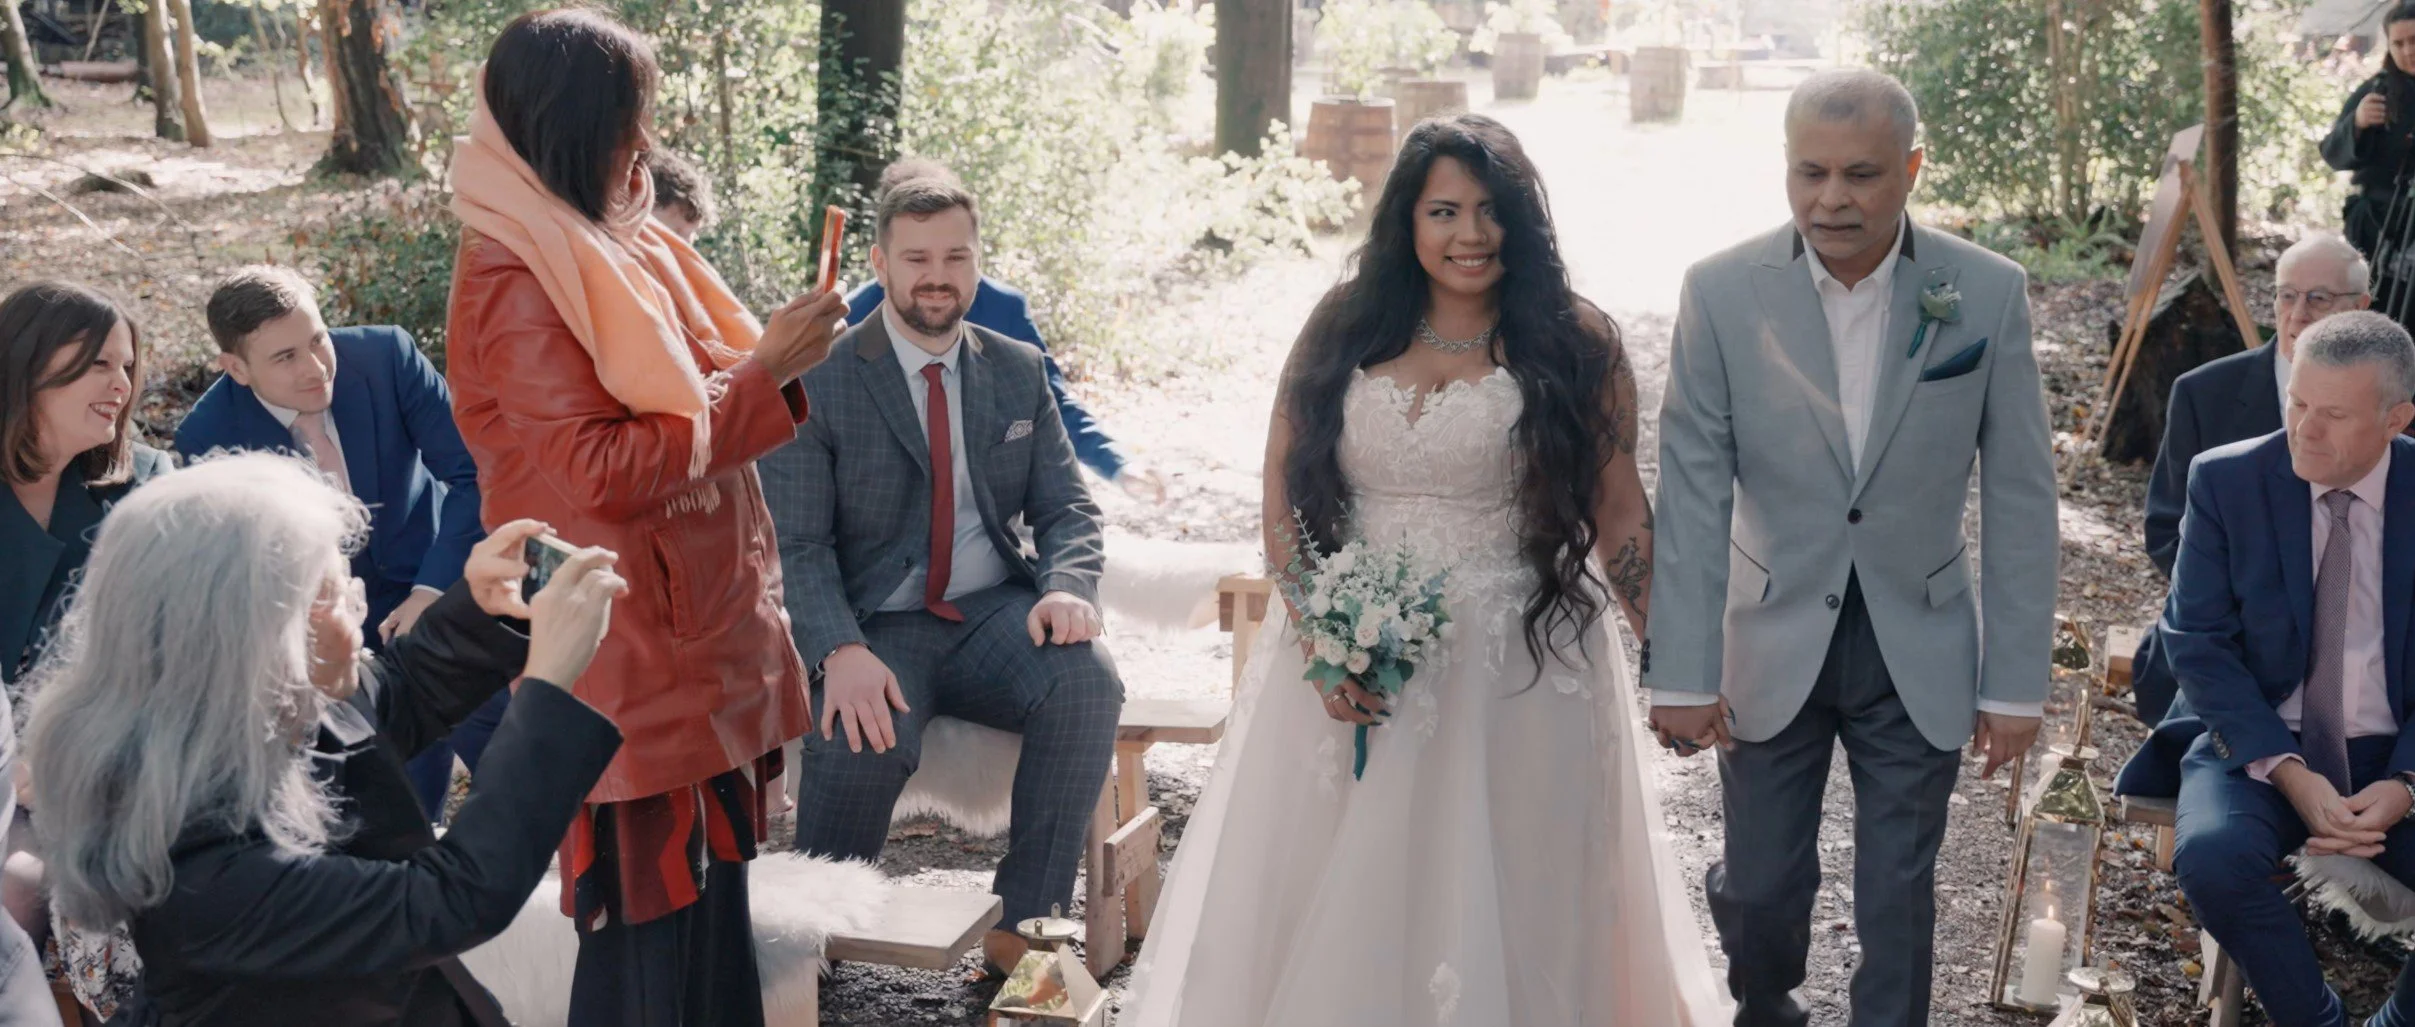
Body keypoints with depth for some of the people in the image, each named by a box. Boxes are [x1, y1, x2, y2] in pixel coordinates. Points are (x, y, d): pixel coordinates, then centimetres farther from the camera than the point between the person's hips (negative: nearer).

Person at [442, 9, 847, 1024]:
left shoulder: (615, 244, 10)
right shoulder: (514, 283, -17)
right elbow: (603, 472, -23)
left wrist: (773, 359, 4)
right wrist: (761, 374, -20)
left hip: (694, 623, 8)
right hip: (625, 646, -8)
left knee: (706, 891, 15)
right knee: (650, 914, 1)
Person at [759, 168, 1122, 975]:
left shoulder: (1019, 372, 11)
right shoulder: (819, 382, -2)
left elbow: (1067, 508, 10)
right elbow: (795, 543, -8)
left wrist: (1069, 586, -15)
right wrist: (841, 650, -27)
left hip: (998, 612, 3)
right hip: (877, 628, -3)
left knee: (1088, 684, -29)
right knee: (860, 742, -34)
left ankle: (1023, 926, -16)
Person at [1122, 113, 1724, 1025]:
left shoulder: (1577, 346, -1)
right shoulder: (1344, 330, 4)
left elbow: (1620, 516, 2)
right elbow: (1284, 499, 3)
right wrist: (1318, 643, -9)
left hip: (1521, 673, -1)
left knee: (1504, 909, 8)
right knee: (1337, 912, 10)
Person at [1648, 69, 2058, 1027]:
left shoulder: (1989, 293, -8)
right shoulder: (1722, 292, -10)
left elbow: (2019, 498, -4)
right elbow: (1694, 491, -9)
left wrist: (2016, 681, -4)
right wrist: (1683, 670, -11)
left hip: (1920, 657, 0)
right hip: (1773, 649, 0)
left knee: (1898, 901, 11)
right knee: (1758, 885, 12)